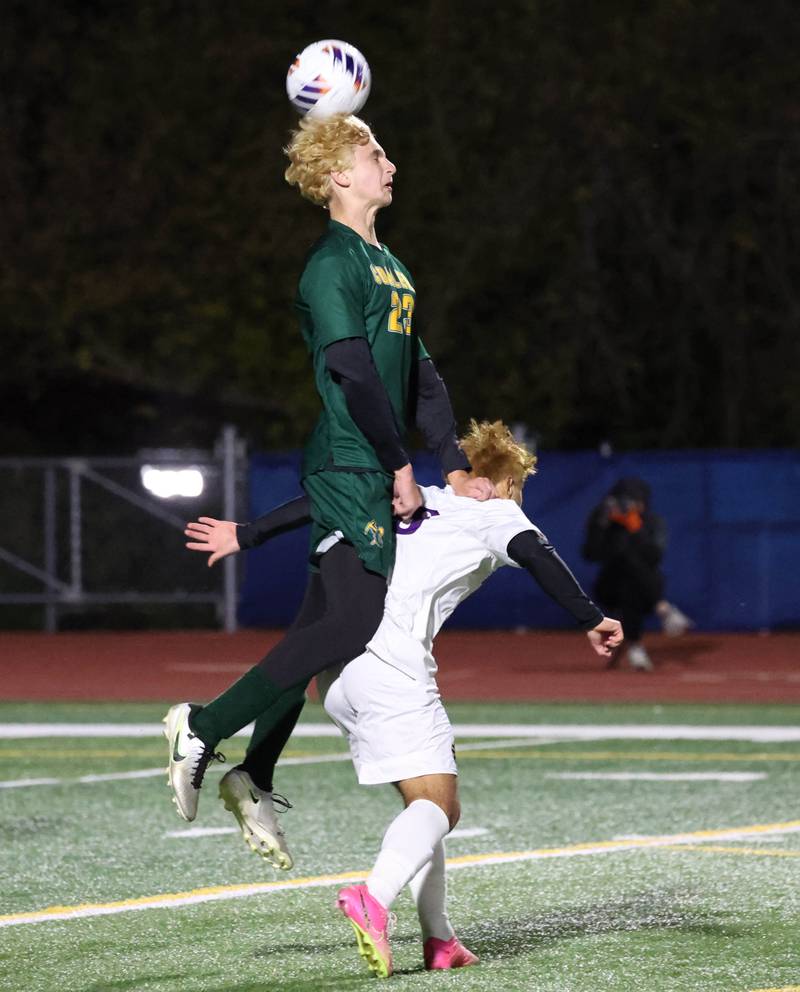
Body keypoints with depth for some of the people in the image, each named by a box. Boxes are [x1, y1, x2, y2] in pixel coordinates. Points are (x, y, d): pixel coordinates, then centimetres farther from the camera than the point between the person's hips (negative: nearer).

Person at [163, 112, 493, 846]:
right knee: (357, 622, -16)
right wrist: (401, 467, -15)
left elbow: (419, 375, 21)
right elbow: (354, 372, -17)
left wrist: (455, 467, 14)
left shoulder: (389, 265, 20)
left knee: (322, 629, 8)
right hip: (350, 473, -9)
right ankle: (205, 727, -9)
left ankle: (255, 780, 11)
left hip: (372, 475, 9)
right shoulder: (333, 264, -10)